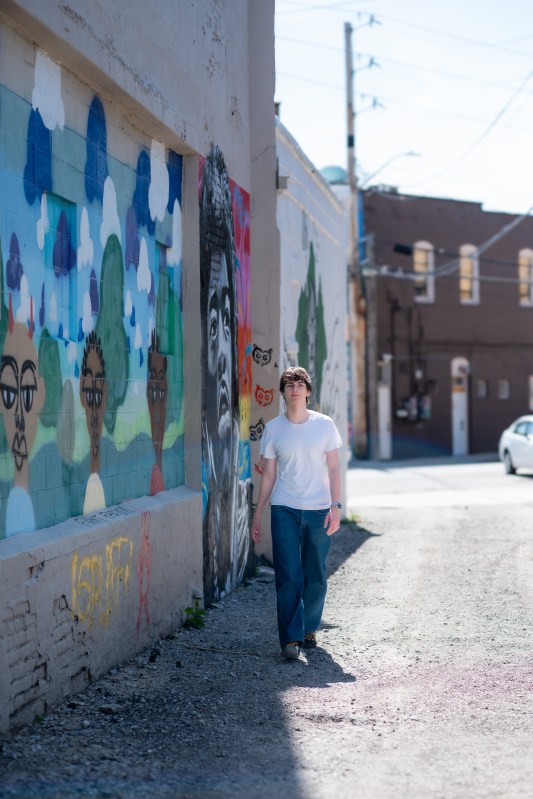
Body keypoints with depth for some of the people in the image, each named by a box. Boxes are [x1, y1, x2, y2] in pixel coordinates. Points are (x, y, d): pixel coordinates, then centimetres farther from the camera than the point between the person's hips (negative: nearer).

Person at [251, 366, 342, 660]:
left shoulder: (324, 425, 2)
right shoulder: (273, 429, 3)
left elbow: (333, 468, 4)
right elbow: (268, 474, 8)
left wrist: (335, 506, -6)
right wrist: (257, 515, 8)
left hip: (318, 510, 0)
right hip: (284, 511, 0)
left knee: (315, 577, 7)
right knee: (288, 577, -7)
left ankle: (309, 629, 24)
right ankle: (291, 639, -7)